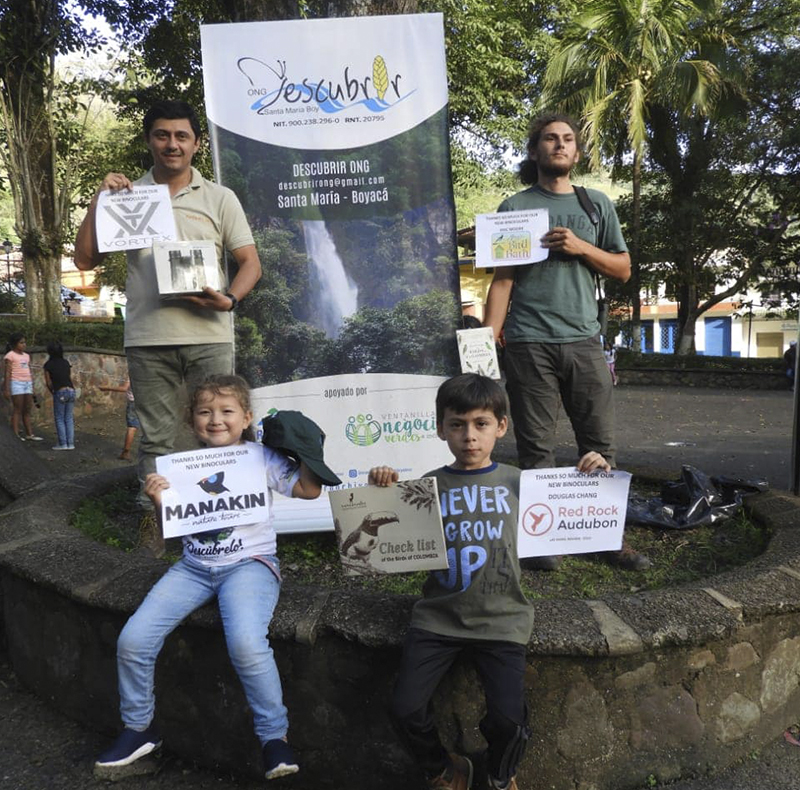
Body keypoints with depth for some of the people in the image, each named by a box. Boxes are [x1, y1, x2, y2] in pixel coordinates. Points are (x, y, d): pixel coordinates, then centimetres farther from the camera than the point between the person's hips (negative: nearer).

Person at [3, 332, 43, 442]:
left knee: (27, 410, 6)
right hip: (16, 383, -7)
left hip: (27, 383, 7)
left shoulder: (26, 356, 18)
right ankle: (15, 434, -6)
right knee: (17, 409, -8)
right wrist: (7, 389, -14)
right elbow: (7, 373, -9)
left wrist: (32, 388, 18)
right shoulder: (10, 356, -4)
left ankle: (29, 434, 7)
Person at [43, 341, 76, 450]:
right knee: (69, 418, 9)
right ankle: (70, 443, 5)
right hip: (71, 390, 4)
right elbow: (70, 378, 11)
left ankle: (63, 443, 1)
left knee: (59, 418, 5)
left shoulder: (48, 365, 0)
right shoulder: (66, 363, 11)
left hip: (60, 392, -4)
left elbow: (48, 382, 2)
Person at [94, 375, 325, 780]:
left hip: (249, 563, -4)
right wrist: (159, 501, -6)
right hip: (193, 566, 5)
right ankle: (139, 727, 19)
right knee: (133, 639, -9)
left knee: (247, 644, -31)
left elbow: (310, 490, 0)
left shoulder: (261, 457, -1)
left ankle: (275, 736, -6)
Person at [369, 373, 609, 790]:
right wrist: (384, 492, -11)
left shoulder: (519, 483, 4)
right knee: (405, 709, -11)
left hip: (500, 620, -1)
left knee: (508, 717, -15)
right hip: (438, 617, 1)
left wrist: (591, 479, -5)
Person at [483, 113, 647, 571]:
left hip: (584, 341, 3)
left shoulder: (597, 204, 15)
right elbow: (503, 279, 2)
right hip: (529, 344, -2)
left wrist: (581, 247, -3)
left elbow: (623, 270, 15)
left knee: (600, 445, 3)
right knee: (537, 448, 2)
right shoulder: (515, 207, 8)